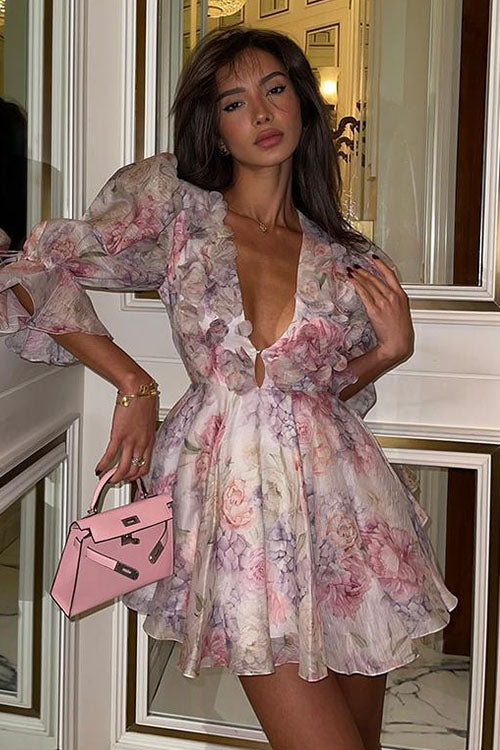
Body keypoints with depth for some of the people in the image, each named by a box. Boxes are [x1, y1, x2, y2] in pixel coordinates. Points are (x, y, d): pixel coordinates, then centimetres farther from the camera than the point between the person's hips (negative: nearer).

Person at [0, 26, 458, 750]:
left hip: (335, 487, 3)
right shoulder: (171, 201, 1)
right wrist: (132, 382, -5)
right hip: (236, 487, -3)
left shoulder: (347, 259, 9)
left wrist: (391, 348, 0)